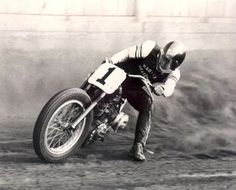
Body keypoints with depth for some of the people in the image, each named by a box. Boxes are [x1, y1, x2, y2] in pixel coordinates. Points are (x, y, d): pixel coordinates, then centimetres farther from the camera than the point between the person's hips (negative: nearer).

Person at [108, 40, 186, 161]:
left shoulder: (173, 73, -12)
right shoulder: (151, 49, -20)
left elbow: (169, 88, -29)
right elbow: (129, 52, -16)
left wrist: (162, 89, -53)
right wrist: (112, 59, -32)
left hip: (135, 87, 2)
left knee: (147, 105, -20)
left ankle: (138, 147, -20)